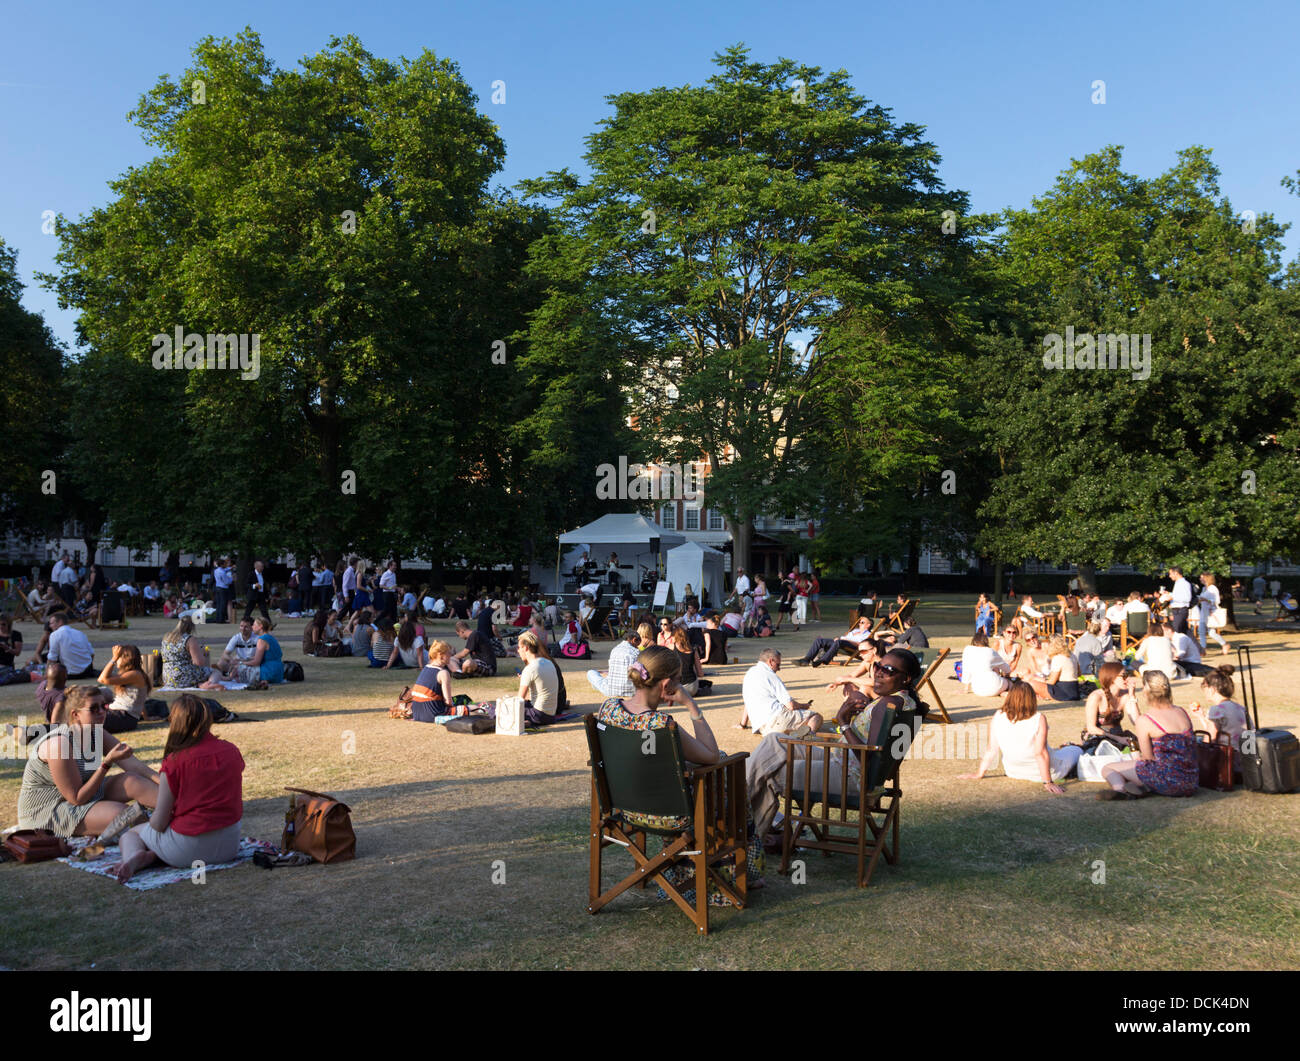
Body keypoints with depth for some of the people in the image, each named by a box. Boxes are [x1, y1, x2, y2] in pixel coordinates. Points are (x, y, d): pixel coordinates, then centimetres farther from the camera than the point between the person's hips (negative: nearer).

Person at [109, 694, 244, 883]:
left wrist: (152, 822, 14)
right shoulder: (232, 751, 1)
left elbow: (159, 823, -10)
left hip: (187, 849, -4)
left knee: (130, 834, 26)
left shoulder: (174, 761, -13)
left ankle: (134, 856, -8)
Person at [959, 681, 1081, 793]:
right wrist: (1048, 782, -17)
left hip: (1013, 773, 4)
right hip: (1038, 774, -4)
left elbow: (991, 750, -11)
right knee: (1077, 750, 24)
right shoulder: (1039, 720, -24)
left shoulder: (998, 717, -15)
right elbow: (1040, 753, -25)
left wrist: (979, 774, -1)